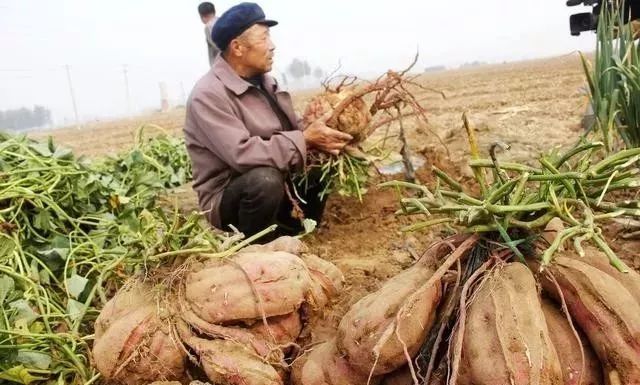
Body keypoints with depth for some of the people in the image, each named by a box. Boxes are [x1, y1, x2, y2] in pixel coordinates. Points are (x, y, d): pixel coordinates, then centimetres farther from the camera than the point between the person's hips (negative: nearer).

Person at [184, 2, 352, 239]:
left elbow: (291, 132, 7)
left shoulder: (263, 81, 7)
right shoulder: (208, 95, -21)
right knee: (266, 179, -37)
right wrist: (305, 140, -27)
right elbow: (242, 154, -32)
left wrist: (317, 137, -14)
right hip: (226, 199, -8)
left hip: (277, 189, 9)